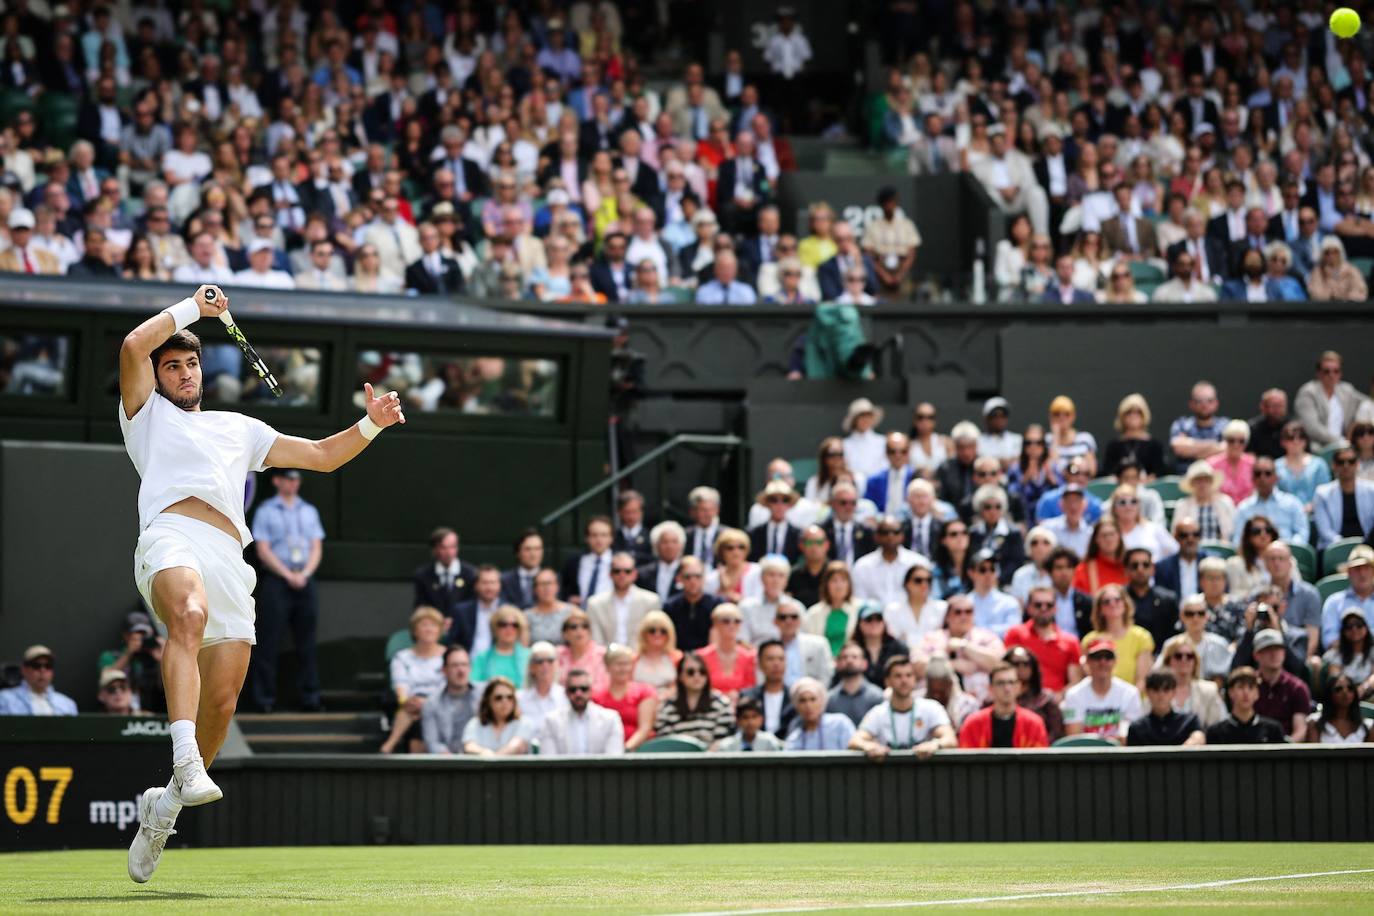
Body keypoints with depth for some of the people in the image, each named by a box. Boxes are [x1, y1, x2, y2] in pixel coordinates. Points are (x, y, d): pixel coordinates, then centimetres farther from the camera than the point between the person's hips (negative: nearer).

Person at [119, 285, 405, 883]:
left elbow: (321, 455, 37)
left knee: (221, 702, -5)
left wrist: (371, 425, 23)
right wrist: (193, 307, 17)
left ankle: (166, 804, 16)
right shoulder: (147, 413, 25)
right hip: (171, 537, -5)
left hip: (229, 559, 5)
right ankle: (185, 760, -53)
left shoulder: (239, 429, 36)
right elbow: (134, 346, 7)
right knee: (190, 614, -39)